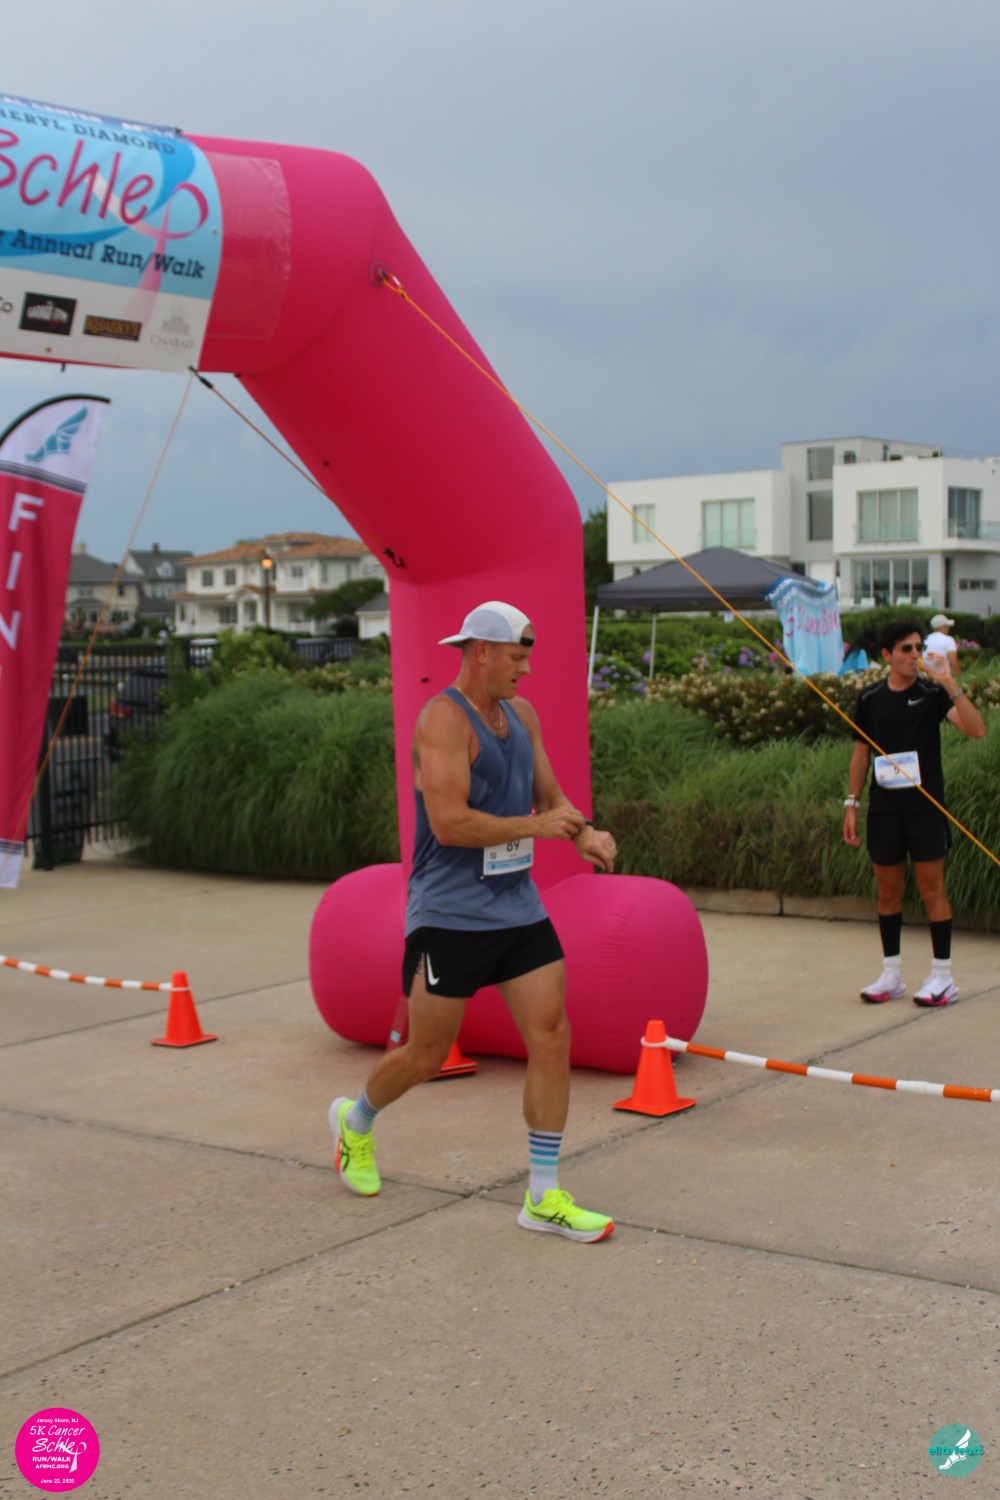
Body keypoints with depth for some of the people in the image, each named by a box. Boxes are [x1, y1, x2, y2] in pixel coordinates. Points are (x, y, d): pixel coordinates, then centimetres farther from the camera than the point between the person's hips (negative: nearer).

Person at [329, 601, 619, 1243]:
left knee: (552, 1037, -2)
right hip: (449, 916, -7)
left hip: (519, 907, 7)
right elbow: (450, 823, -24)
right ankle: (356, 1121, 36)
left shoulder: (522, 714, 11)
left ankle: (544, 1197, 5)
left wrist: (585, 833, -4)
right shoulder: (444, 718, -15)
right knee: (427, 1056, 4)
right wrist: (537, 826, -18)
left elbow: (550, 795, 17)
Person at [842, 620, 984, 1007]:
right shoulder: (871, 698, 6)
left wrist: (949, 683, -24)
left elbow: (976, 730, -17)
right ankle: (891, 974, 18)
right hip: (884, 805, 3)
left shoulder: (932, 693, -3)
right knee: (888, 890, 8)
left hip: (925, 804, -3)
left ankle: (942, 975, 7)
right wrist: (852, 803, 9)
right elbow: (861, 753, 13)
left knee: (931, 888, -2)